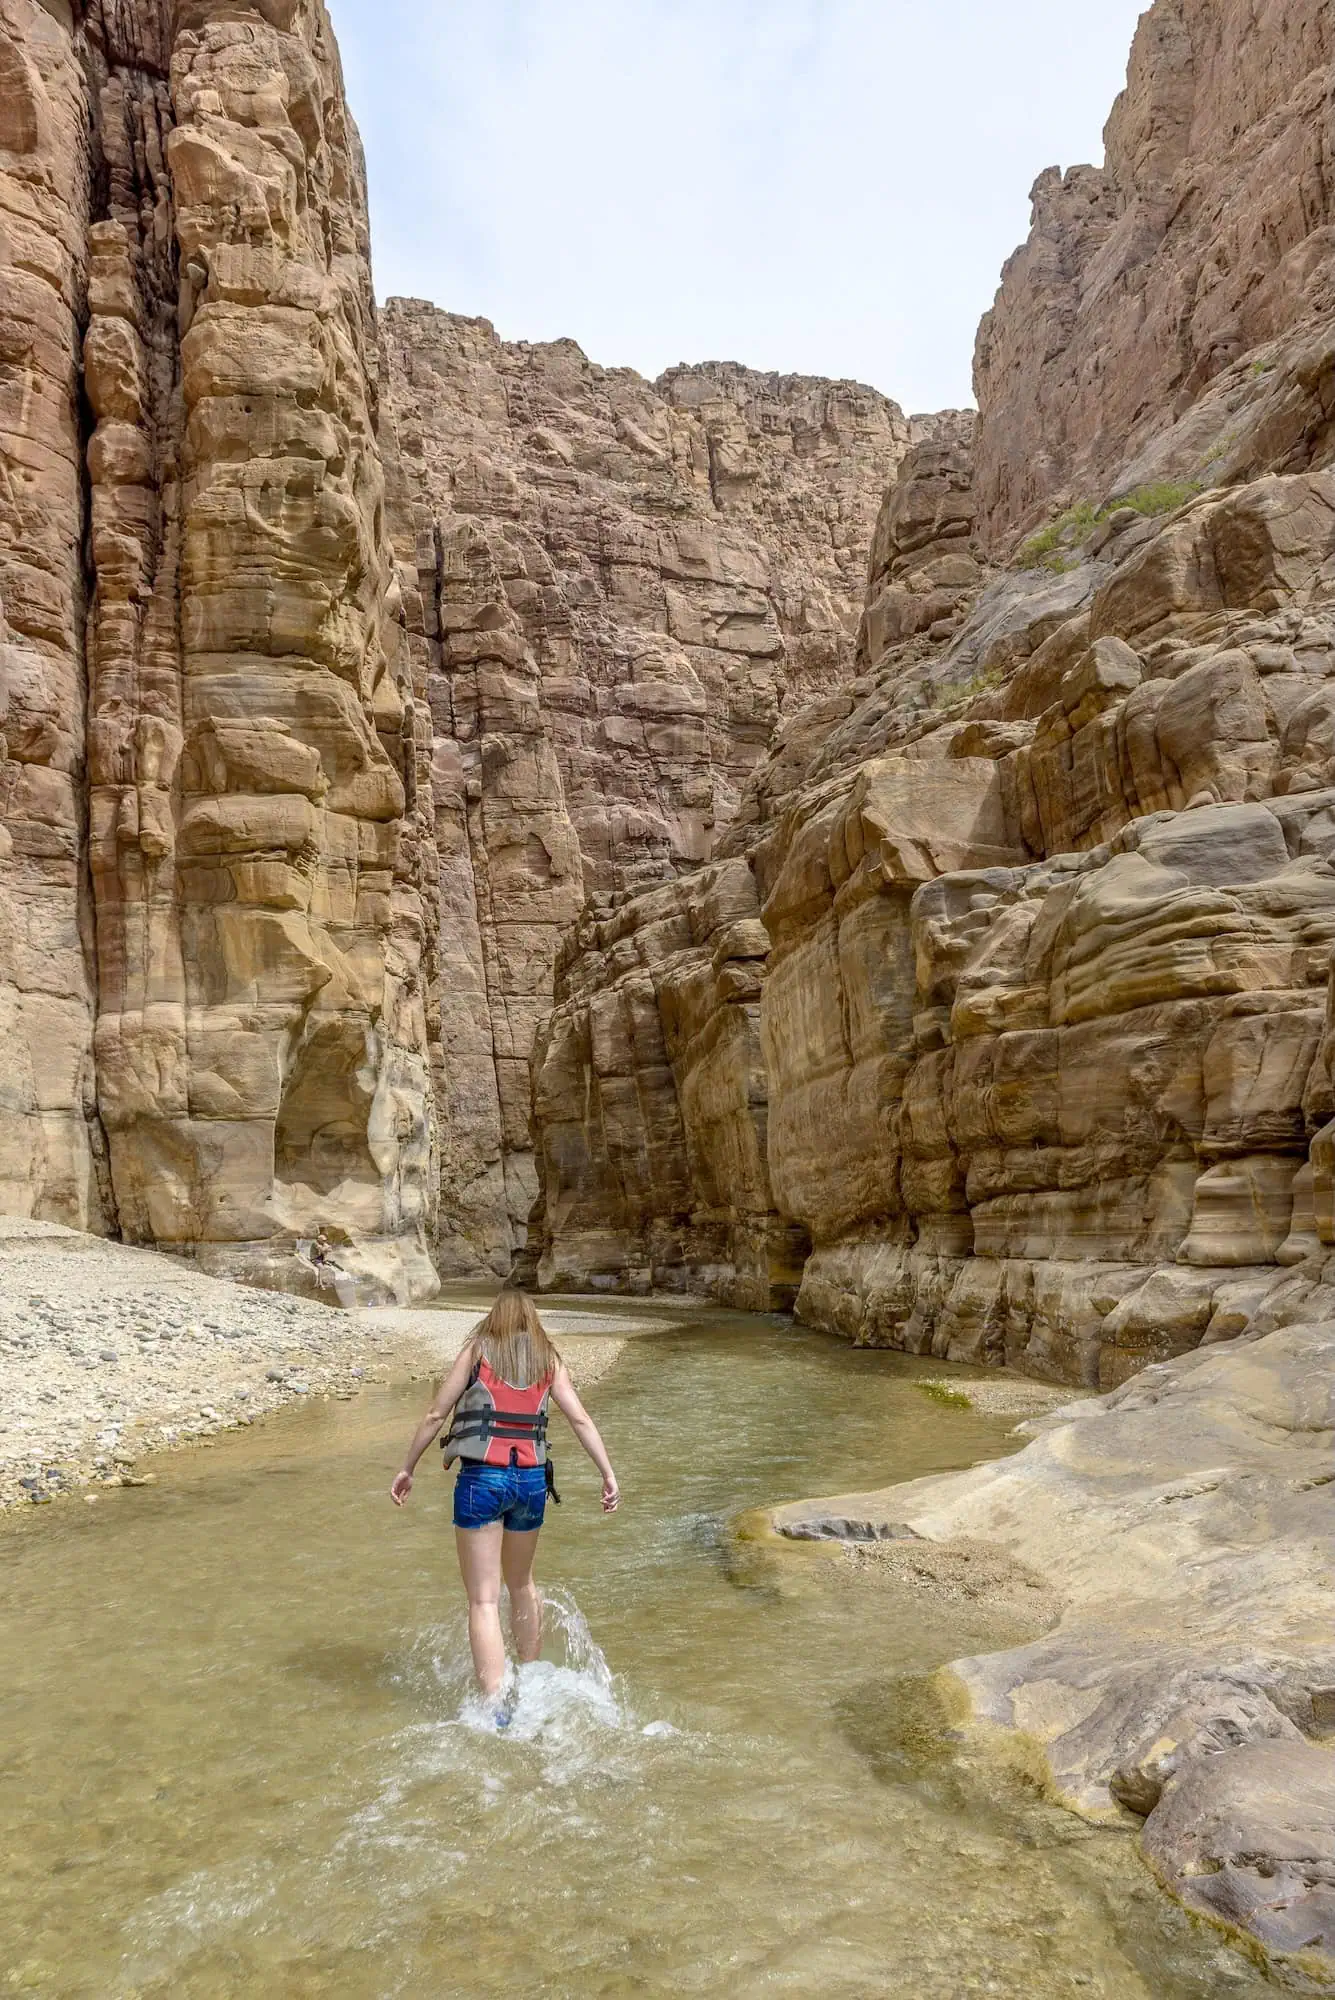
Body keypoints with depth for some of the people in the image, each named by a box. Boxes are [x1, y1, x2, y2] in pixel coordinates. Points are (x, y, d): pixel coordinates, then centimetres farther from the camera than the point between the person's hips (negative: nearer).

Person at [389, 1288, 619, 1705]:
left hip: (481, 1477, -4)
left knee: (484, 1599, -1)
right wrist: (609, 1475, -1)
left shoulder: (476, 1351, 3)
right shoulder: (549, 1361, 10)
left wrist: (407, 1469, 10)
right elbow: (581, 1420, 1)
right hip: (531, 1479, 4)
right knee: (522, 1584, 25)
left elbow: (435, 1415, 1)